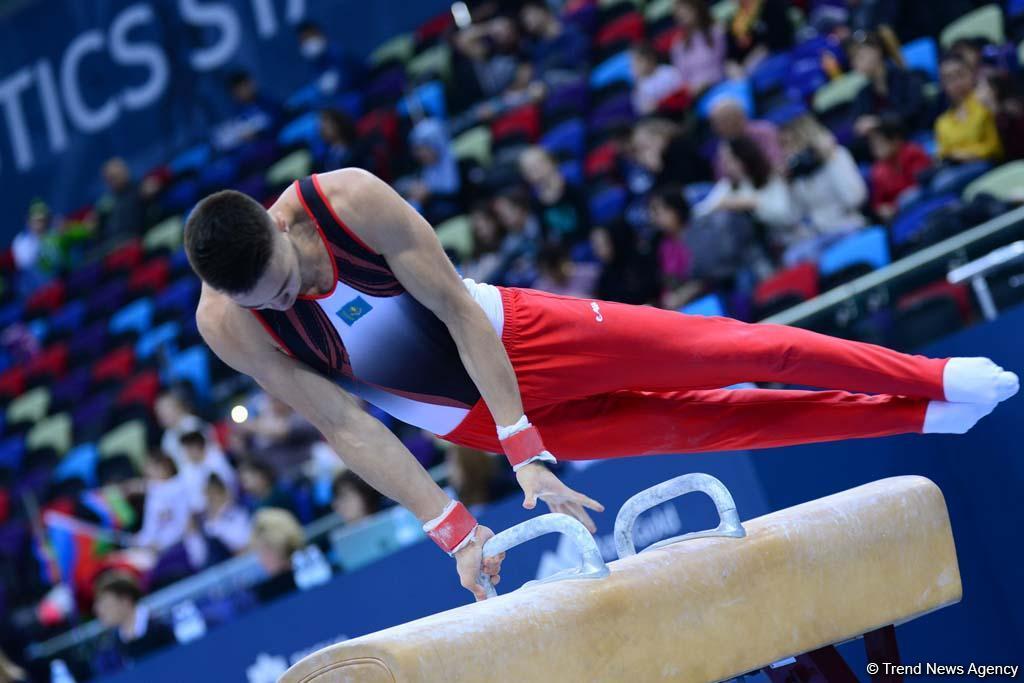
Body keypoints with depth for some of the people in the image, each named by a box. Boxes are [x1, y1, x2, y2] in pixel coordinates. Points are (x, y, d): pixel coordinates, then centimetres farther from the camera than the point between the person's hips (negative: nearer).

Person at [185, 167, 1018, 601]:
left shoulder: (347, 199, -28)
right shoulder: (226, 326, -25)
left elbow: (456, 307, -24)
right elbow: (344, 428, -23)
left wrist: (527, 456, -28)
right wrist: (453, 529, -27)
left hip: (517, 335, -1)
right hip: (469, 419, 1)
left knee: (733, 349, 0)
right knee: (692, 424, 10)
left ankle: (933, 379, 20)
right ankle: (914, 415, 25)